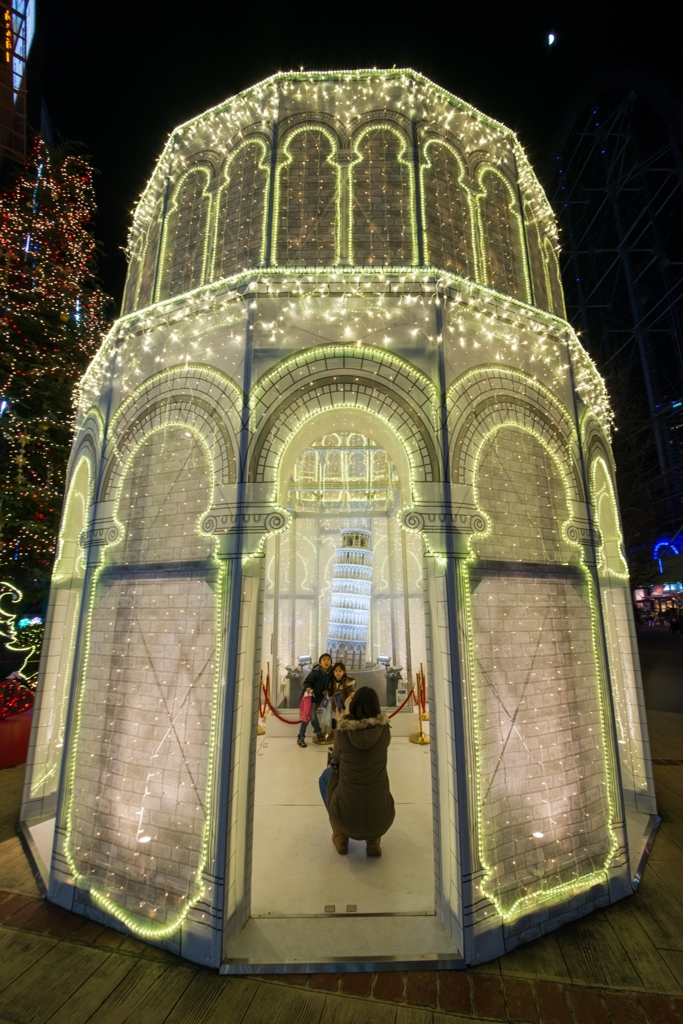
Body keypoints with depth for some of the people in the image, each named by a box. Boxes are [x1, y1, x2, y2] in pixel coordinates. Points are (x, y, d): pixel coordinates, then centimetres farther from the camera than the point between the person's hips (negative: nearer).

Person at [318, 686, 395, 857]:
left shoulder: (342, 730, -10)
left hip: (346, 817, -1)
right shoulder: (384, 728, -7)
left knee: (327, 775, 27)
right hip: (381, 819, 1)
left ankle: (341, 838, 23)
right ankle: (373, 840, 18)